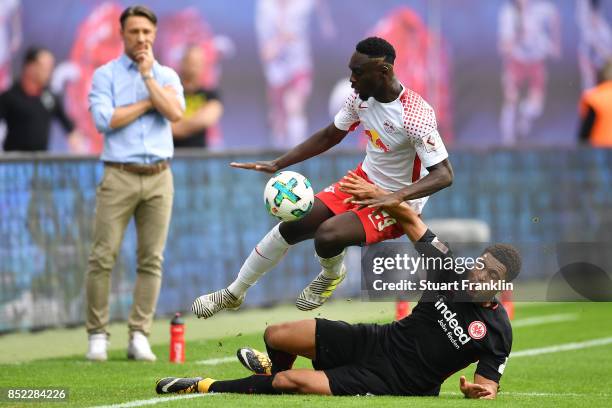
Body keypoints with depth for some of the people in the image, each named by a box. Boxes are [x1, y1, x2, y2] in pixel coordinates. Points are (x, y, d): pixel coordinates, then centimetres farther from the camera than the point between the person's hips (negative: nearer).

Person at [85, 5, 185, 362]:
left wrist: (148, 76, -5)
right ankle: (98, 335, 0)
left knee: (152, 260, 0)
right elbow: (105, 119, -11)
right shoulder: (105, 75, 5)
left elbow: (175, 112, -7)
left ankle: (140, 336, 4)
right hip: (119, 175, -2)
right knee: (103, 257, -7)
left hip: (159, 177, 3)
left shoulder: (166, 76, 12)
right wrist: (149, 103, -5)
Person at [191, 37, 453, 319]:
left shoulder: (416, 117, -30)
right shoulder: (362, 97, -7)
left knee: (327, 235, -29)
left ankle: (332, 275, 9)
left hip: (399, 203, -7)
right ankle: (233, 294, 17)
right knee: (292, 227, -1)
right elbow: (330, 136, 8)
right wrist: (277, 165, 1)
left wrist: (398, 196, -47)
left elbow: (444, 175, -31)